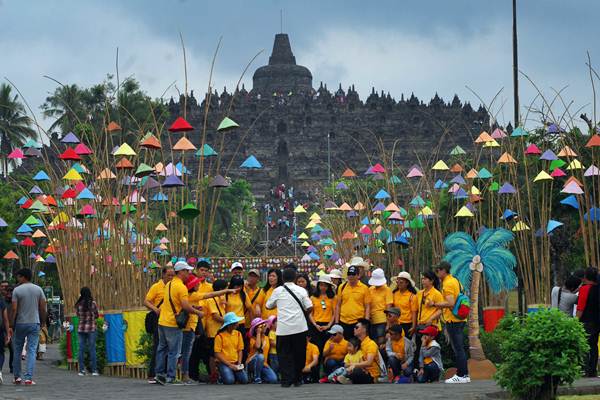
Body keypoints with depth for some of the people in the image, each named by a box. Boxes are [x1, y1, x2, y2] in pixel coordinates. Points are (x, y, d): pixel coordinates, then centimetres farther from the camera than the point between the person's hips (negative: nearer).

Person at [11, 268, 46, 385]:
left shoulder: (17, 290, -6)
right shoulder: (38, 289, 2)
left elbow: (14, 309, -9)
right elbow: (43, 308, 0)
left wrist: (12, 324, -1)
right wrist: (42, 322, 11)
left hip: (20, 323, -1)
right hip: (35, 323, 1)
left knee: (17, 351, 11)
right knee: (32, 351, 0)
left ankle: (17, 377, 15)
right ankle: (28, 378, -8)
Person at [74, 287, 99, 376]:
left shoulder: (78, 304, -3)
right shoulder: (93, 303, -7)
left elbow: (77, 314, 9)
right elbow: (96, 316, 2)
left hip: (81, 328, 2)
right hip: (91, 328, -2)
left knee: (81, 349, 6)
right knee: (92, 349, 2)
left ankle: (81, 370, 5)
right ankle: (94, 370, 2)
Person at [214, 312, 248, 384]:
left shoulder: (238, 334, 8)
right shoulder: (220, 336, -7)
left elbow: (240, 350, 12)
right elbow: (217, 354, -9)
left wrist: (239, 363, -4)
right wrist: (229, 365, -14)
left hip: (236, 363, 4)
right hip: (224, 363, -4)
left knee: (244, 380, -19)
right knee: (229, 380, -28)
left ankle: (234, 373, 11)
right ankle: (222, 375, 6)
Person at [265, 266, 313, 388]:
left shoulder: (278, 291, 3)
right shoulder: (301, 290, 1)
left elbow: (268, 306, 13)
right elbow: (309, 308, -3)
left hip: (283, 328, 0)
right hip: (299, 326, 0)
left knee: (284, 354, 4)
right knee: (299, 353, 12)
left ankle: (287, 380, -6)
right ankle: (297, 379, 16)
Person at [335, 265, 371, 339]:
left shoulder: (364, 288, 0)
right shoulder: (342, 287, 8)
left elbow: (367, 307, 0)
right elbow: (338, 305, 12)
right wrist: (336, 322, 7)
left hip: (358, 322, -3)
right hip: (343, 322, 3)